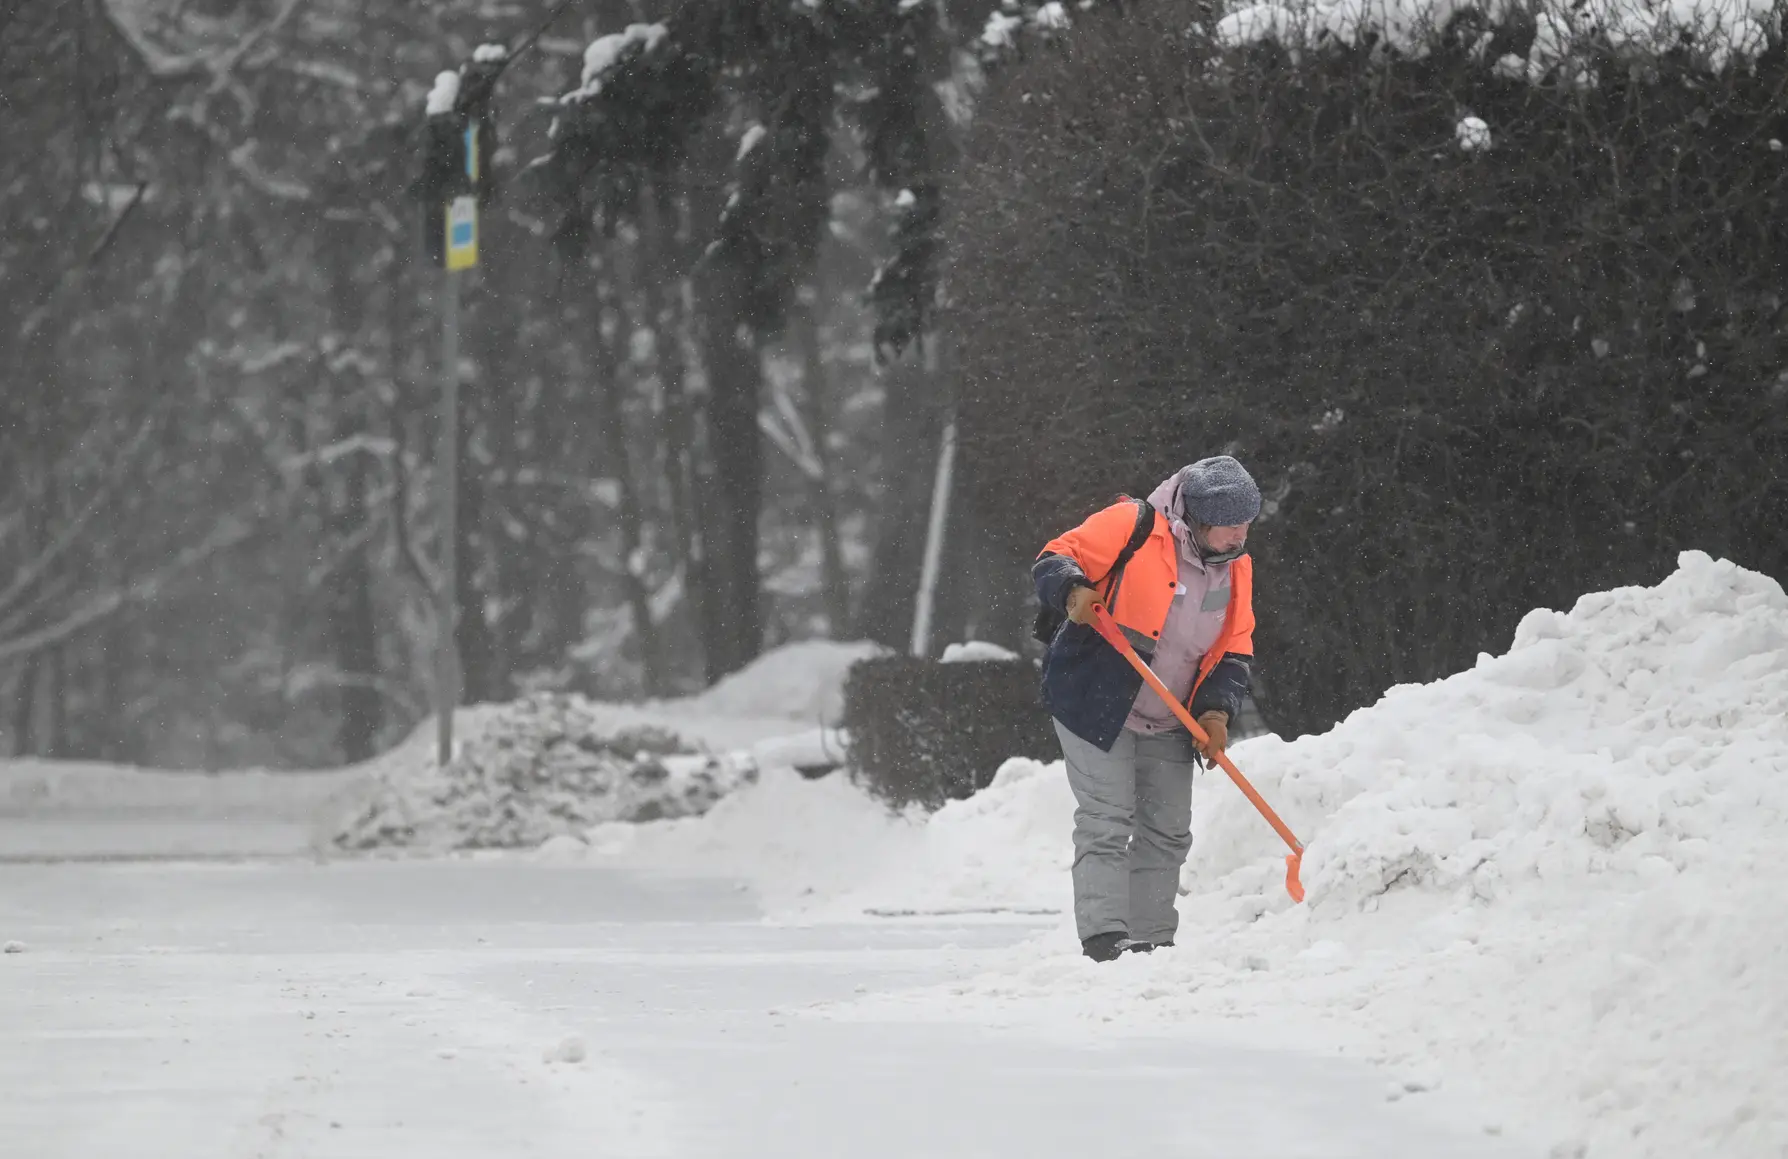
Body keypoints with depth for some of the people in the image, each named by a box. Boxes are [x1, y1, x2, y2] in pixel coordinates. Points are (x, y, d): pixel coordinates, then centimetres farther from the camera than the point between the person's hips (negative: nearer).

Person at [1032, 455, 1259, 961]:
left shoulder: (1235, 568, 4)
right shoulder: (1134, 526, -16)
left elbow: (1235, 653, 8)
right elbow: (1054, 561, -13)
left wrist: (1217, 710, -8)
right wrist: (1073, 591, -35)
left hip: (1168, 726, 7)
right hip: (1096, 705, -7)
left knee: (1167, 832, 9)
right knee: (1106, 823, -13)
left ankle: (1151, 940, 18)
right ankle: (1102, 939, -17)